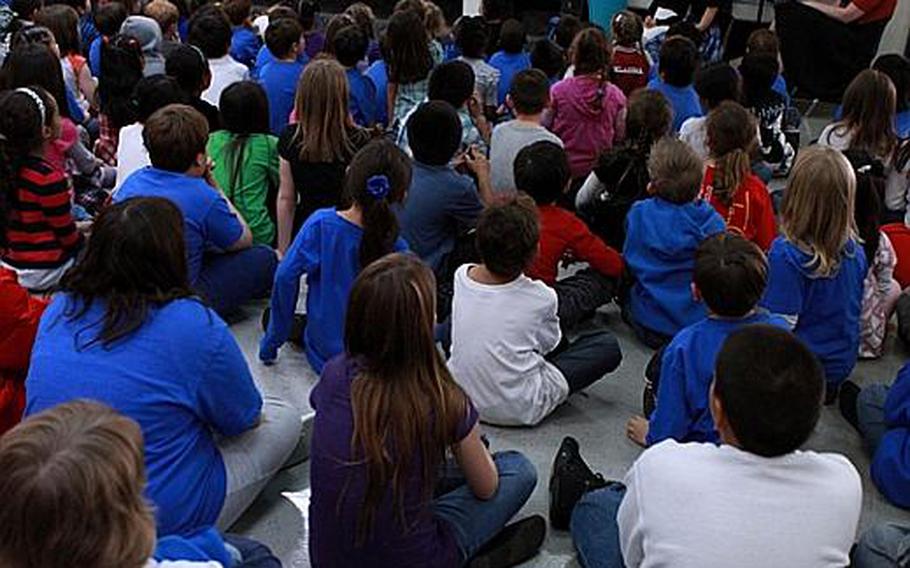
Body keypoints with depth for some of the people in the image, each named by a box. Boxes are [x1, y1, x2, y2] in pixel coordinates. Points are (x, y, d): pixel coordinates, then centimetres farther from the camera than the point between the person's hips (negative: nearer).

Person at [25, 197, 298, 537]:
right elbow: (244, 420, -7)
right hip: (163, 522, -7)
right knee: (284, 419, 9)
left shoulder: (59, 309, -3)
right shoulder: (193, 326, -22)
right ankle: (198, 540, 13)